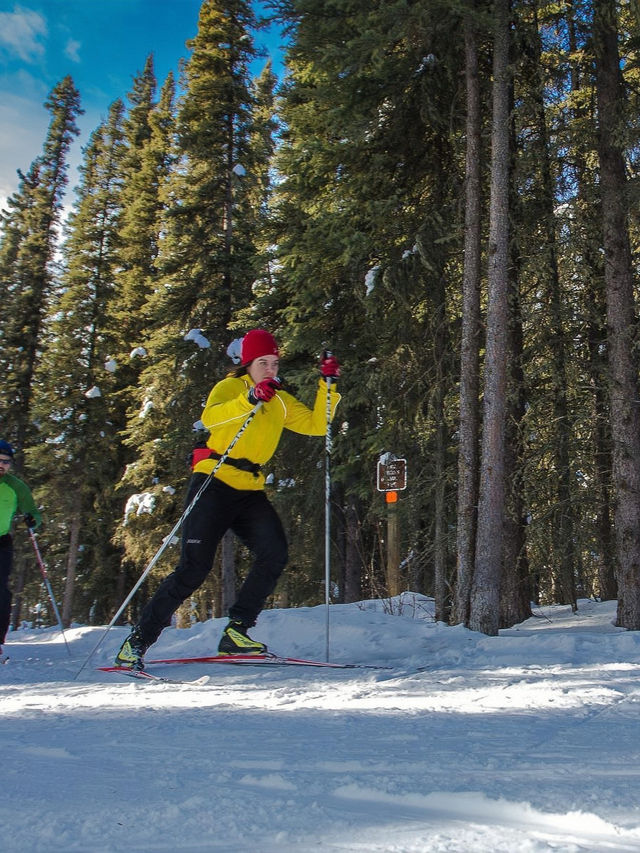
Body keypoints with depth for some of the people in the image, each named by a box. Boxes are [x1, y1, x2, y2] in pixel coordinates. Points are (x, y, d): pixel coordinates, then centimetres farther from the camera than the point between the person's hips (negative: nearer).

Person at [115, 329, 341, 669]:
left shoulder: (280, 401, 17)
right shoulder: (229, 387, -3)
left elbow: (316, 424, 11)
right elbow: (210, 418, -23)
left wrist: (328, 385, 2)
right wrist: (250, 399, -38)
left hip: (251, 491, 6)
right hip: (214, 483, -6)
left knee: (274, 554, -15)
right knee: (194, 567, -11)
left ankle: (236, 632, -5)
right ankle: (137, 640, 1)